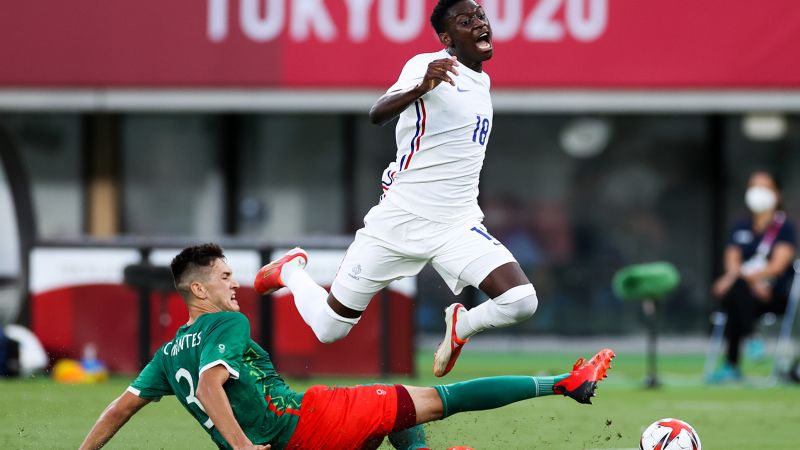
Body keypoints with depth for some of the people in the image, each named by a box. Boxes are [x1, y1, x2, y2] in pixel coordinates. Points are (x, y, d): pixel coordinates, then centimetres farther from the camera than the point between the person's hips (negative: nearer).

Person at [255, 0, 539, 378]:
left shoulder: (481, 82, 11)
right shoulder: (428, 67, -11)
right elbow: (378, 114, -31)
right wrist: (421, 87, -49)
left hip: (457, 228, 5)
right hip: (399, 221, -5)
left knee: (521, 302, -20)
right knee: (329, 329, 2)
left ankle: (461, 325, 13)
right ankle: (289, 271, 35)